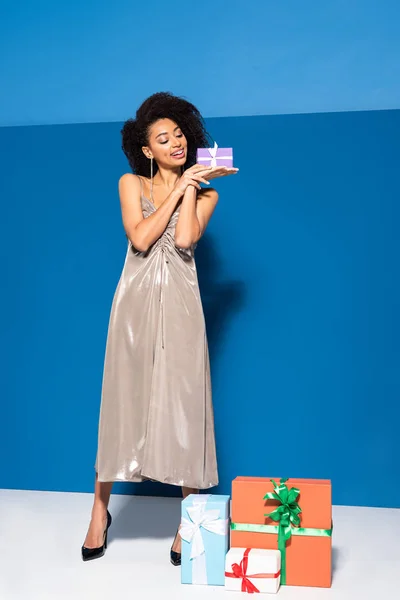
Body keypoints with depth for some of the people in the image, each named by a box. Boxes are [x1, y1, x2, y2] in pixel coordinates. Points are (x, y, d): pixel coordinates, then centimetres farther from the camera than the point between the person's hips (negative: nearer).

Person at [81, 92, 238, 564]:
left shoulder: (204, 193, 10)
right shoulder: (131, 184, 10)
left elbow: (185, 239, -9)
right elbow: (140, 237, -8)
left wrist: (191, 186, -4)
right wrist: (179, 187, -4)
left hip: (179, 304, 0)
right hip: (136, 300, 0)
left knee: (182, 402, -2)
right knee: (123, 401, 4)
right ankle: (100, 511, 20)